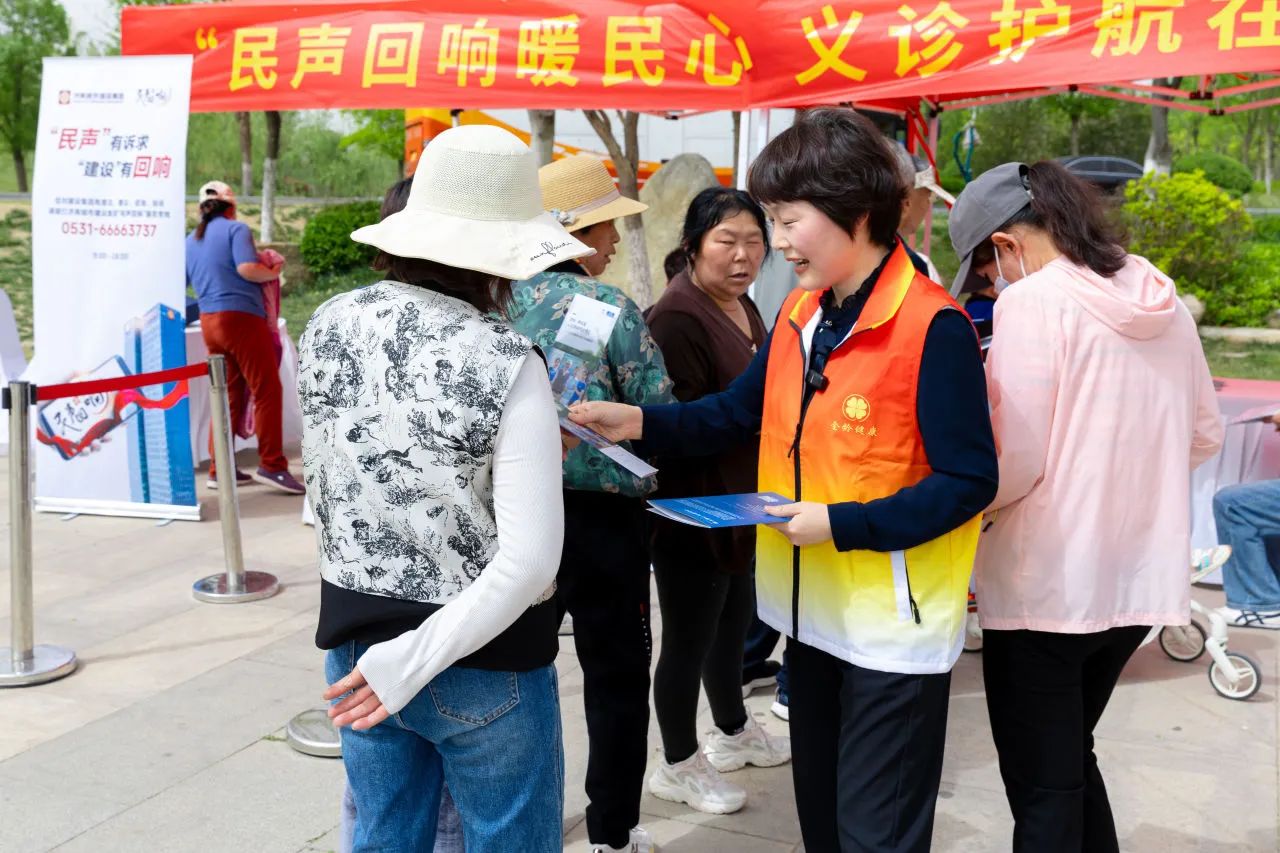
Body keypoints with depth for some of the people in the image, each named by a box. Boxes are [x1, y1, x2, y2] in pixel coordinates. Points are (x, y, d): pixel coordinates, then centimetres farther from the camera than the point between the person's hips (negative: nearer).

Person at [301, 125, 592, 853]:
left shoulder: (328, 328, -4)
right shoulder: (505, 364, -21)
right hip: (482, 659, -5)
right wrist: (418, 659, -17)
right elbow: (530, 562, -25)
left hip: (357, 636, 6)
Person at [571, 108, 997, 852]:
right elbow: (738, 413, 11)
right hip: (813, 612, 8)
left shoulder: (933, 326, -21)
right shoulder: (800, 315, 4)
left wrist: (842, 525, -26)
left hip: (894, 627, -8)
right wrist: (639, 422, -3)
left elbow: (969, 482, -21)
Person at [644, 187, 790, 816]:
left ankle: (734, 733, 42)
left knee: (733, 622, 23)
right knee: (690, 636, 4)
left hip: (742, 501, 10)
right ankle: (678, 766, 22)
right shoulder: (677, 317, -20)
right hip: (693, 509, -9)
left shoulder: (741, 306, 10)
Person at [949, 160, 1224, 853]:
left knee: (1042, 790, 6)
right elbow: (1204, 434, 15)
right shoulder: (1162, 299, 6)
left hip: (1045, 584, -7)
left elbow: (1015, 463, -17)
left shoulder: (1032, 302, -15)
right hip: (1141, 579, 7)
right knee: (1071, 757, 25)